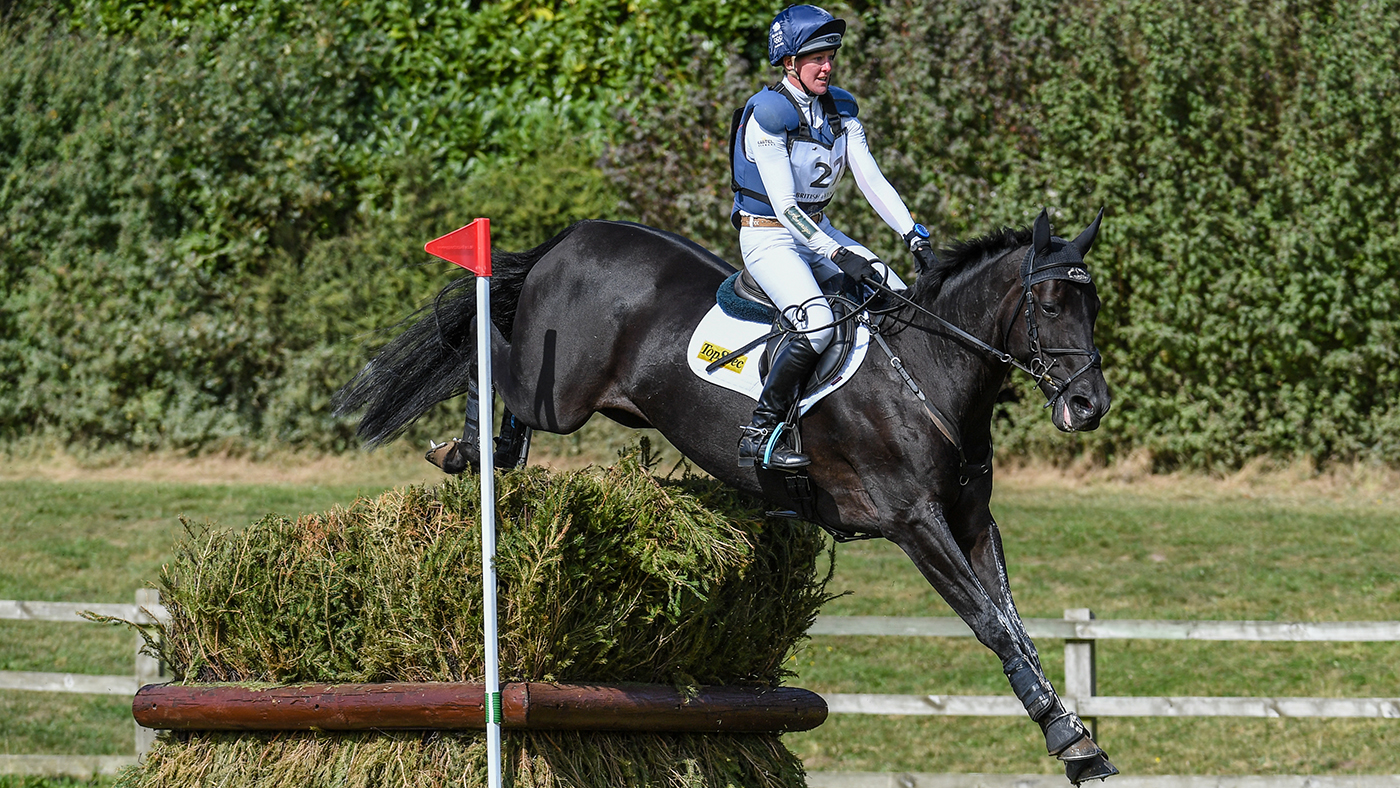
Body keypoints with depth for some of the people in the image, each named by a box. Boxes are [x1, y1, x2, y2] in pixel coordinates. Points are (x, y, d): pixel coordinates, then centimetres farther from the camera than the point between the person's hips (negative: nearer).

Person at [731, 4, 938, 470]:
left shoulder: (840, 109, 4)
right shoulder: (767, 115, -20)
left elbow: (871, 180, 3)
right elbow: (785, 206, -24)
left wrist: (916, 237, -9)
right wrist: (839, 256, -32)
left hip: (818, 230, 8)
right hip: (768, 238, -8)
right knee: (818, 323, -32)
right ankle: (759, 434, -23)